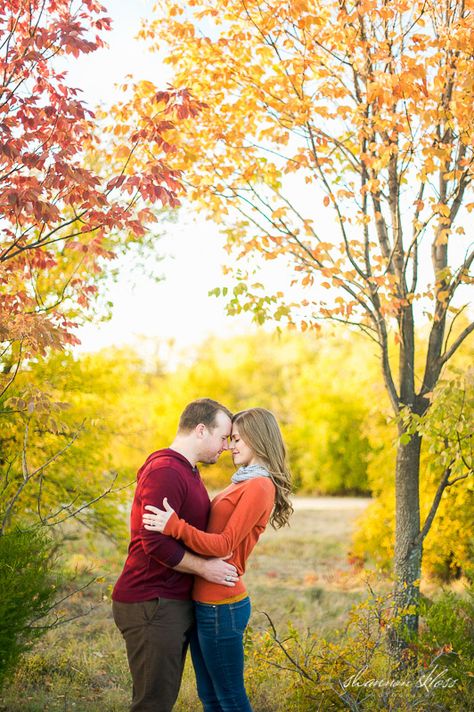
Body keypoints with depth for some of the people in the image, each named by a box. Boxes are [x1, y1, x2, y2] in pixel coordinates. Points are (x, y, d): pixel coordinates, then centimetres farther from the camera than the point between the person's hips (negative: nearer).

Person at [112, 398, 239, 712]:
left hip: (176, 602, 10)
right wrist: (205, 567, -16)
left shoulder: (188, 471, 16)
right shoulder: (165, 471, -18)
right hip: (152, 605, -10)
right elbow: (155, 542, -25)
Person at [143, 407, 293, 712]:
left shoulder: (259, 486, -15)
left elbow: (224, 545, -20)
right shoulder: (245, 482, 14)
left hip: (220, 606, -9)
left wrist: (175, 526, -28)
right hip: (206, 602, 9)